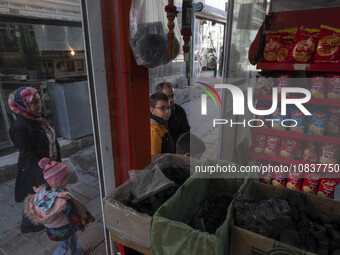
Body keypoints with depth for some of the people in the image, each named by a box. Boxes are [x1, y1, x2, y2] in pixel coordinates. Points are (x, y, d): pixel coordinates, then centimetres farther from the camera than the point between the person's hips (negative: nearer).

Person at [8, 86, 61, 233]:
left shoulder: (37, 119, 0)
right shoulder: (20, 127, -25)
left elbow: (52, 142, 8)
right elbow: (28, 156, -25)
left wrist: (58, 162, 13)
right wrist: (42, 174, -27)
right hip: (34, 173, -8)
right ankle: (27, 225, 39)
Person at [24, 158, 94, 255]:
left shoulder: (42, 191, -19)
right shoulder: (64, 200, -40)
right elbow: (73, 215, -27)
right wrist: (81, 225, -6)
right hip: (63, 231, -6)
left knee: (73, 238, 31)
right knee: (64, 245, 26)